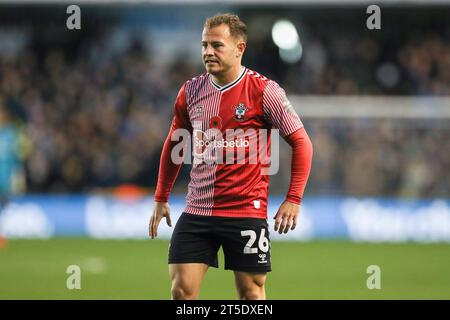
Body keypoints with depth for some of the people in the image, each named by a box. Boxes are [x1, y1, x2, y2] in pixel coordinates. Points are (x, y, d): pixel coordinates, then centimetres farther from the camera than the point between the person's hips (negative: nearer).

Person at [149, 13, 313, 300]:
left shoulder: (264, 91, -7)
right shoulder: (191, 91, 7)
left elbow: (301, 142, -3)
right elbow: (173, 144, 21)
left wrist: (293, 200, -9)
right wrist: (161, 198, 20)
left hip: (246, 210, -4)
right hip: (196, 210, 4)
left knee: (251, 291, 0)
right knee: (182, 289, -5)